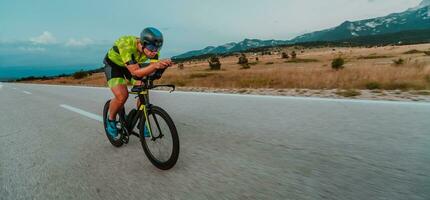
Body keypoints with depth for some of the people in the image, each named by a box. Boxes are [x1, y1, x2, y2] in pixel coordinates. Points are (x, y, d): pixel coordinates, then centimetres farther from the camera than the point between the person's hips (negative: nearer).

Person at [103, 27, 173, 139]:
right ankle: (111, 120, 6)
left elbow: (153, 69, -27)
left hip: (133, 65, 5)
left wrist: (162, 64, -49)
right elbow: (135, 72, -42)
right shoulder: (126, 44, -40)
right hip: (114, 64, -4)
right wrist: (155, 65, -58)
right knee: (122, 96, -24)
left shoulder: (152, 48, -25)